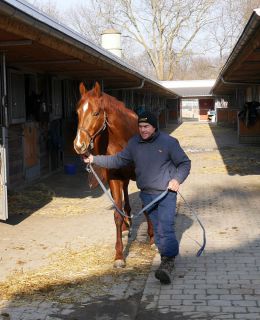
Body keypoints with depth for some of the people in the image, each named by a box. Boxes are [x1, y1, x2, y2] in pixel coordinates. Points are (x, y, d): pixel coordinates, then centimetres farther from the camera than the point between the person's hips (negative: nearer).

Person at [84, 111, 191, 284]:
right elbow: (118, 160, 10)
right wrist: (95, 159, 6)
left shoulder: (169, 142, -10)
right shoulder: (134, 143, 3)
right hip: (147, 194, 5)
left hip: (166, 193, -5)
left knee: (165, 228, -15)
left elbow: (185, 163, -4)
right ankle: (166, 255, 27)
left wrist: (177, 179, -20)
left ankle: (168, 262, -18)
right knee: (157, 228, 14)